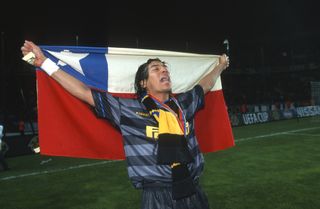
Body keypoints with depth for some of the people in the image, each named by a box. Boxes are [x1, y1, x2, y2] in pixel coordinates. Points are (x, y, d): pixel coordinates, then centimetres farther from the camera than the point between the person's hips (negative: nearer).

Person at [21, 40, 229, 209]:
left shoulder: (182, 103, 6)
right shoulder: (128, 109, -5)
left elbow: (204, 86, 25)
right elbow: (84, 92, -4)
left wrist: (220, 67, 40)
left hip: (194, 192, 4)